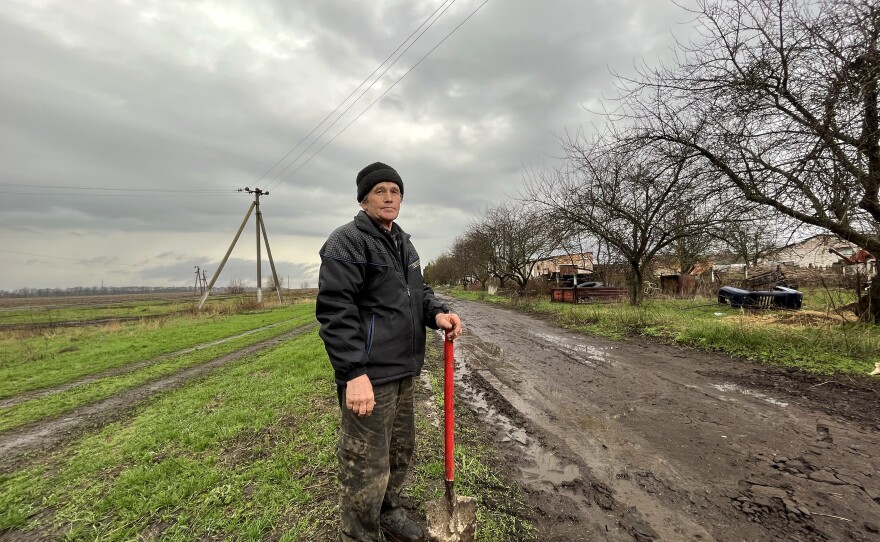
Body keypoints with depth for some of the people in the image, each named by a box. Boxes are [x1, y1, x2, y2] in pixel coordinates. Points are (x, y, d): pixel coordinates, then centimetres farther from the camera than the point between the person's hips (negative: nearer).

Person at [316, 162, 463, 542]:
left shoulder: (403, 243, 16)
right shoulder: (348, 241, -12)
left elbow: (418, 291, 20)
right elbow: (335, 311, -19)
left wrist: (437, 312, -2)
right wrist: (354, 372, -24)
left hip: (402, 370, 9)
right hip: (369, 375, -9)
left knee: (400, 450, 24)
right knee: (366, 467, 4)